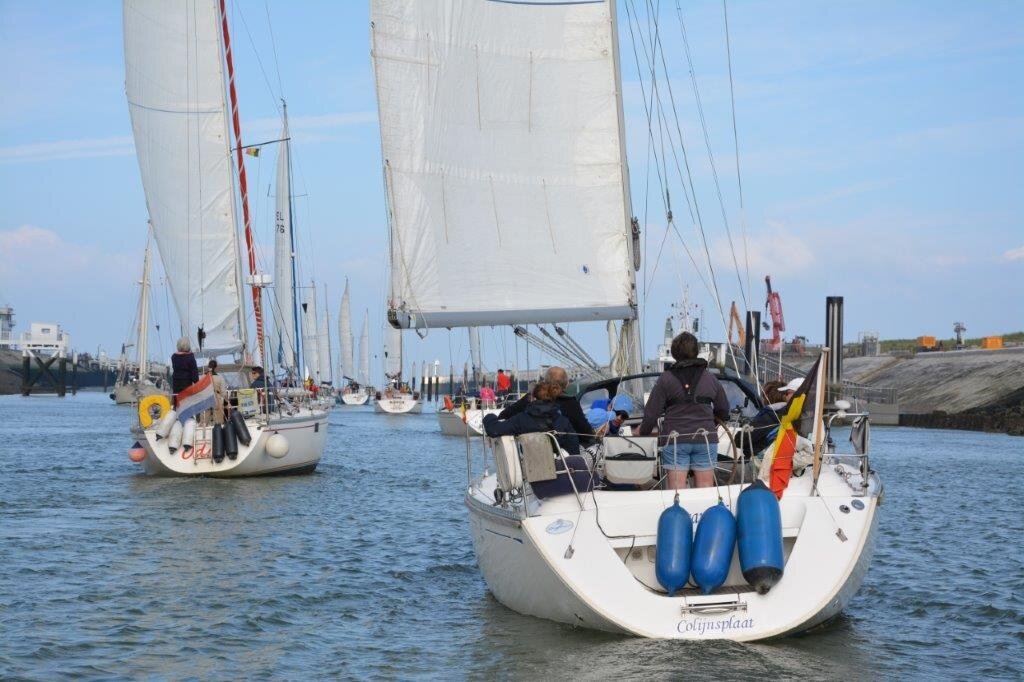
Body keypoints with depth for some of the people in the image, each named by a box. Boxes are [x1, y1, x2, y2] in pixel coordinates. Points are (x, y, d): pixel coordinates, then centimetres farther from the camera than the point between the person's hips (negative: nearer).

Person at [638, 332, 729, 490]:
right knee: (705, 489, 5)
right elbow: (724, 412, 15)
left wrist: (643, 434, 12)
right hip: (705, 440, 2)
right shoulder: (710, 379, 7)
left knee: (677, 490, -3)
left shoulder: (666, 378, -1)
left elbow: (651, 413, -3)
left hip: (675, 440, -2)